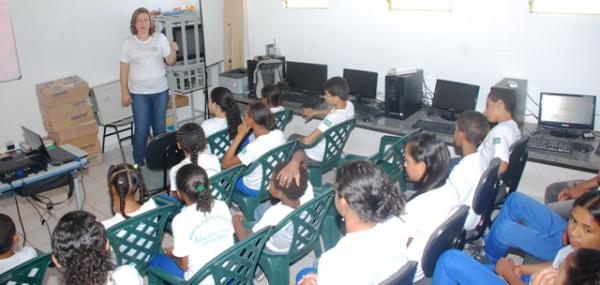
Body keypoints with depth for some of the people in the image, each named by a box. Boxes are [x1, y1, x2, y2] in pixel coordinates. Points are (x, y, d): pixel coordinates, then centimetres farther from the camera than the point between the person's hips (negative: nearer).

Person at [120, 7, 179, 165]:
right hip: (139, 93, -1)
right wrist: (124, 92, -4)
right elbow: (124, 69, 0)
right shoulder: (128, 43, -1)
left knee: (159, 128, 12)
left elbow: (170, 62, 2)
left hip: (160, 91, 2)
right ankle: (138, 163, 14)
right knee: (141, 130, 0)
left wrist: (174, 50, -18)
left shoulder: (160, 38, 1)